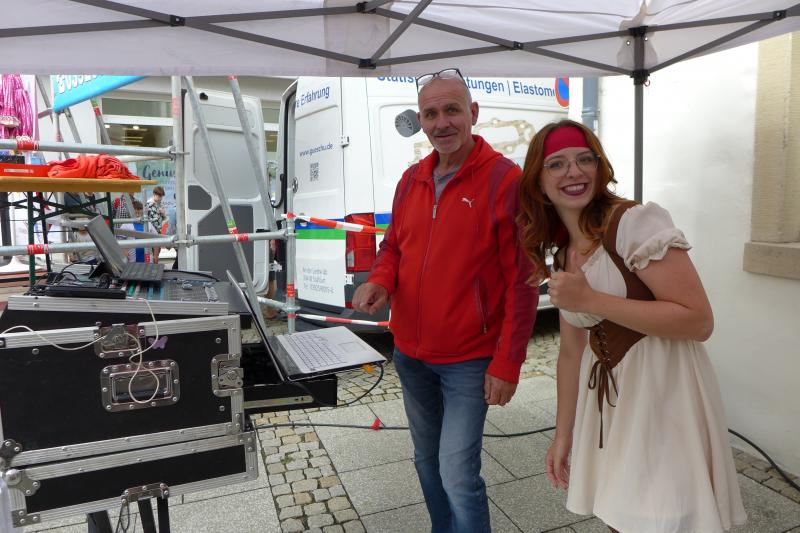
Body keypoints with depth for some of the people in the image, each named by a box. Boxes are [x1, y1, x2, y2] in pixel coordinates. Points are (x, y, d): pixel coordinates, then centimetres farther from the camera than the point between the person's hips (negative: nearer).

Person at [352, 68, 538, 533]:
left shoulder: (505, 180, -14)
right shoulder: (411, 179, 4)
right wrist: (380, 280, -9)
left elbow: (522, 281, -14)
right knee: (427, 461, 21)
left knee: (458, 475, -3)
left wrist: (508, 364, -14)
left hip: (470, 360, -6)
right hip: (410, 354, 6)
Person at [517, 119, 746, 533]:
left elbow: (699, 321, -20)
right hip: (607, 401, 7)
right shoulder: (562, 254, 6)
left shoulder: (635, 222, -15)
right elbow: (572, 351, 9)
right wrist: (563, 434, 9)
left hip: (662, 394, -6)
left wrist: (592, 301, -24)